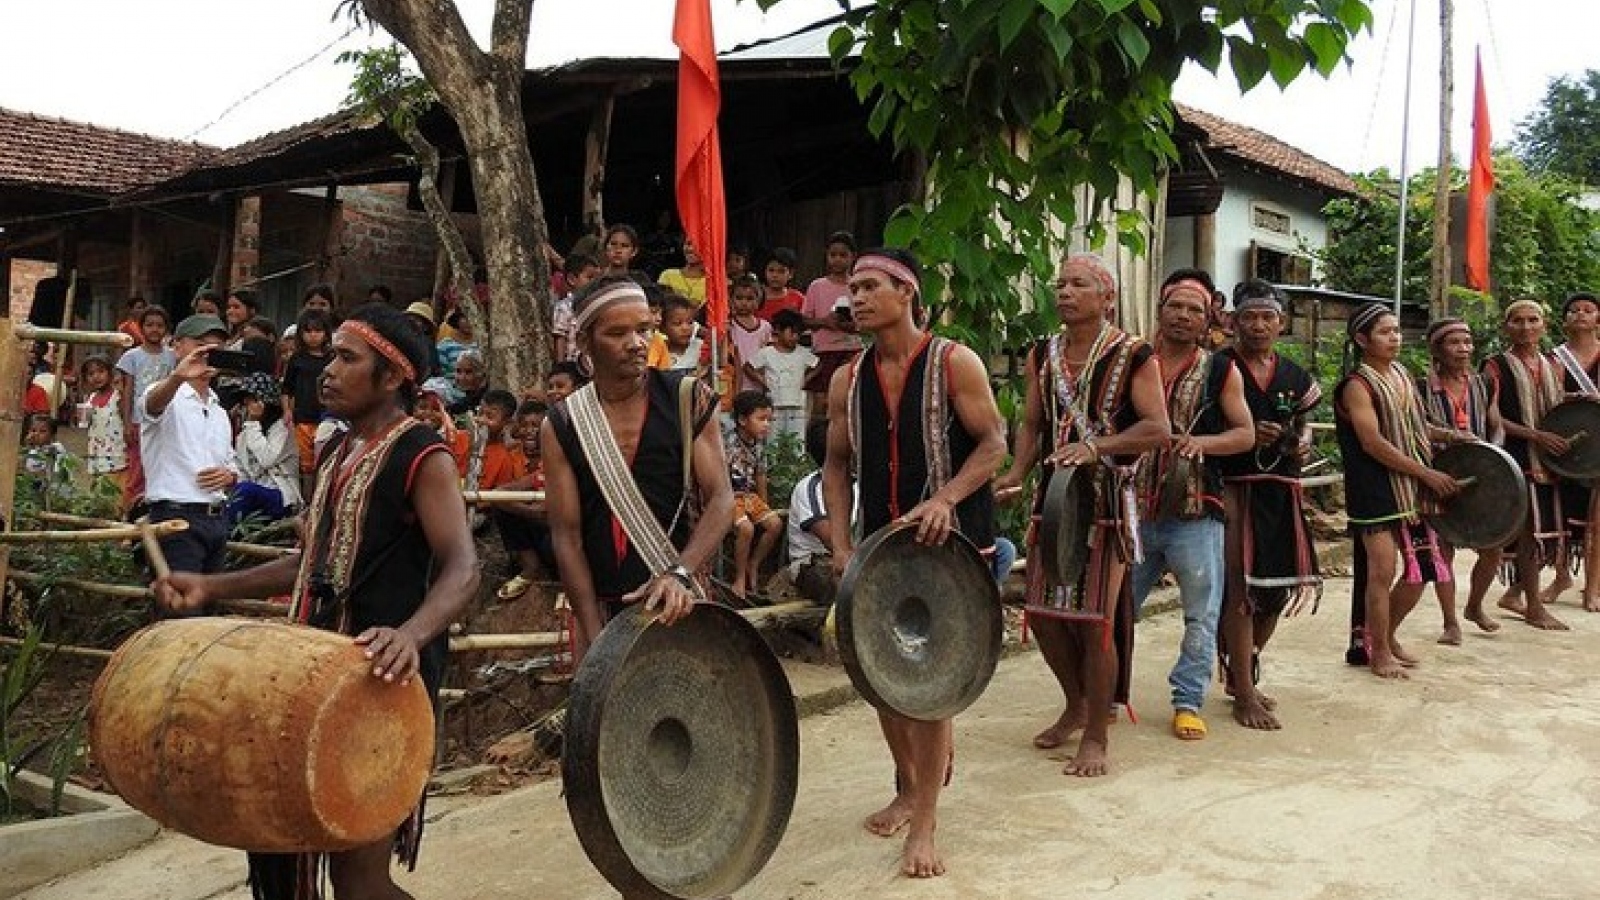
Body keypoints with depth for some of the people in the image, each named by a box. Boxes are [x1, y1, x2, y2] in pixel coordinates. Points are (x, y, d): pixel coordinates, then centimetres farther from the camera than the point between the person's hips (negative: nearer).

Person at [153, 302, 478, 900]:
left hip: (384, 673, -9)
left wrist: (410, 634, -44)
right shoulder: (337, 451, 14)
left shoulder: (422, 457, -13)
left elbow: (462, 569, -25)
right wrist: (212, 588, 12)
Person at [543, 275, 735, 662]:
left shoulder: (688, 398, -3)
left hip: (679, 603, 0)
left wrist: (681, 573, -23)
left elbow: (720, 499, -7)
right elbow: (566, 536, -4)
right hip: (600, 607, 0)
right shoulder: (561, 426, -3)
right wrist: (597, 640, -11)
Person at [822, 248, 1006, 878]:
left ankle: (924, 822, 6)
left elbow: (993, 442, -8)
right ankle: (909, 784, 35)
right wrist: (840, 540, 0)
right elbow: (837, 465, 10)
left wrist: (945, 498, -23)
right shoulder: (847, 381, 6)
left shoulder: (954, 363, -7)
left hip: (949, 540, -5)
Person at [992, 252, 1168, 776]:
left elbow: (1158, 429, -14)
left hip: (1107, 499, -5)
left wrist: (1095, 447, -26)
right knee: (1042, 611, 8)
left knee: (1095, 619, -4)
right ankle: (1076, 705, 34)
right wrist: (1017, 472, -6)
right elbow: (1032, 424, 12)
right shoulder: (1042, 354, 10)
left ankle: (1096, 736, 12)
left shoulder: (1132, 355, -6)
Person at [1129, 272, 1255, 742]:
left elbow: (1246, 434, 2)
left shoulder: (1221, 372, 4)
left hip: (1195, 513, -1)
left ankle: (1188, 702, 17)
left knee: (1201, 615, 4)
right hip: (1137, 509, 1)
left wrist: (1203, 441, -16)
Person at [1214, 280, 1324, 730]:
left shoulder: (1295, 376, 11)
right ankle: (1244, 696, 1)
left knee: (1276, 590, 11)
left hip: (1281, 491, 6)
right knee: (1239, 590, -7)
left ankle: (1241, 675, 31)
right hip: (1234, 486, -6)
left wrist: (1302, 441, 1)